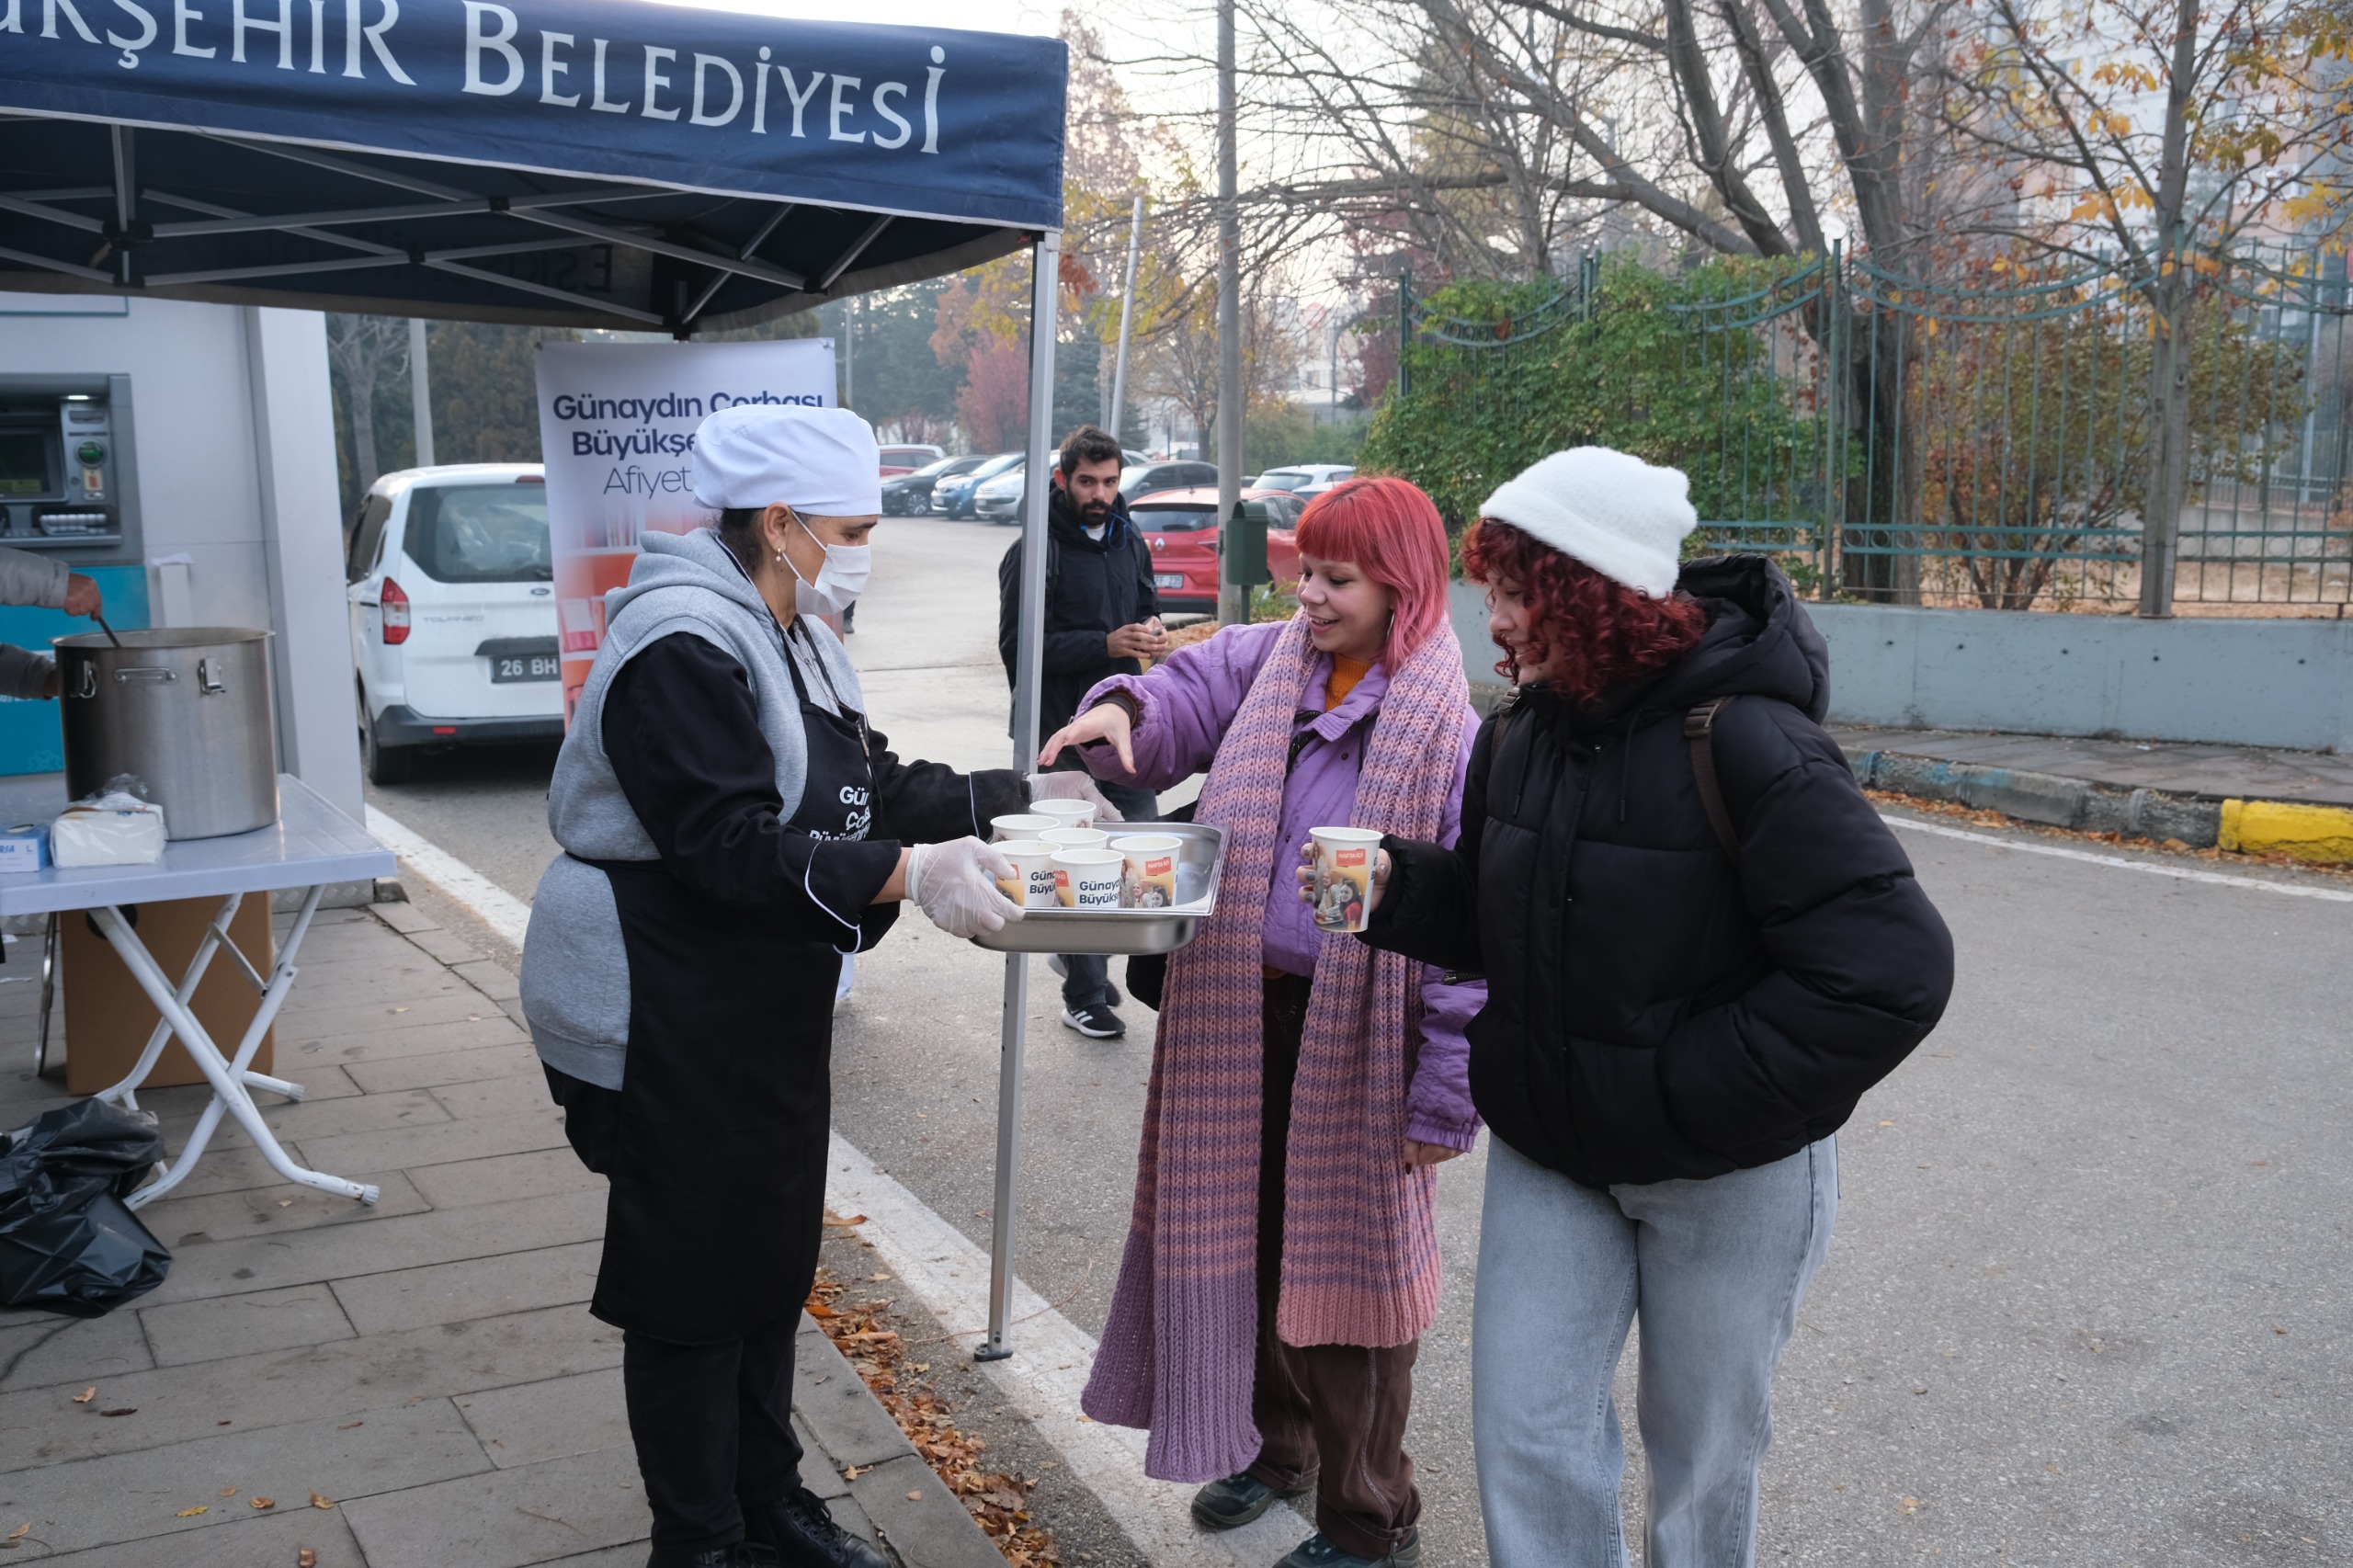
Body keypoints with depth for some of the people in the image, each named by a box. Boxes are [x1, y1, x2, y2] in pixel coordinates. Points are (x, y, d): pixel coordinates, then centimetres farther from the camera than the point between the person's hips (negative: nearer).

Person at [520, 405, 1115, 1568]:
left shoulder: (787, 637, 11)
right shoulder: (684, 648, -21)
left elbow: (872, 788, 15)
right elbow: (734, 846, -29)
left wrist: (1019, 798, 9)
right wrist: (905, 873, -36)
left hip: (766, 1014, 10)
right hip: (669, 1024, -10)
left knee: (772, 1261, 19)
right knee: (692, 1279, 3)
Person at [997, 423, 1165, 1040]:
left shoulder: (1129, 543, 12)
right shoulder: (1035, 551, -11)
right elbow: (1017, 644, -16)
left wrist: (1151, 632, -1)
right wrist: (1106, 645, -23)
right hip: (1063, 728, -7)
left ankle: (1079, 950, 32)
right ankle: (1085, 996, 10)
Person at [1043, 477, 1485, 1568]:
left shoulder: (1443, 726, -15)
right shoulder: (1267, 662, 3)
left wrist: (1444, 1098, -16)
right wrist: (1123, 713, -21)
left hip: (1356, 1034, -6)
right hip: (1240, 1013, 6)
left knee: (1346, 1262, 8)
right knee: (1244, 1236, 20)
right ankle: (1273, 1444, 45)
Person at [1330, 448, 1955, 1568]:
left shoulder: (1741, 743, -24)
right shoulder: (1523, 730, -3)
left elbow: (1891, 968, -26)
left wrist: (1693, 1094, -24)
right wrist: (1397, 886, -10)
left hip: (1726, 1171, -5)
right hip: (1549, 1144, 5)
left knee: (1701, 1447, 15)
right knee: (1524, 1431, 5)